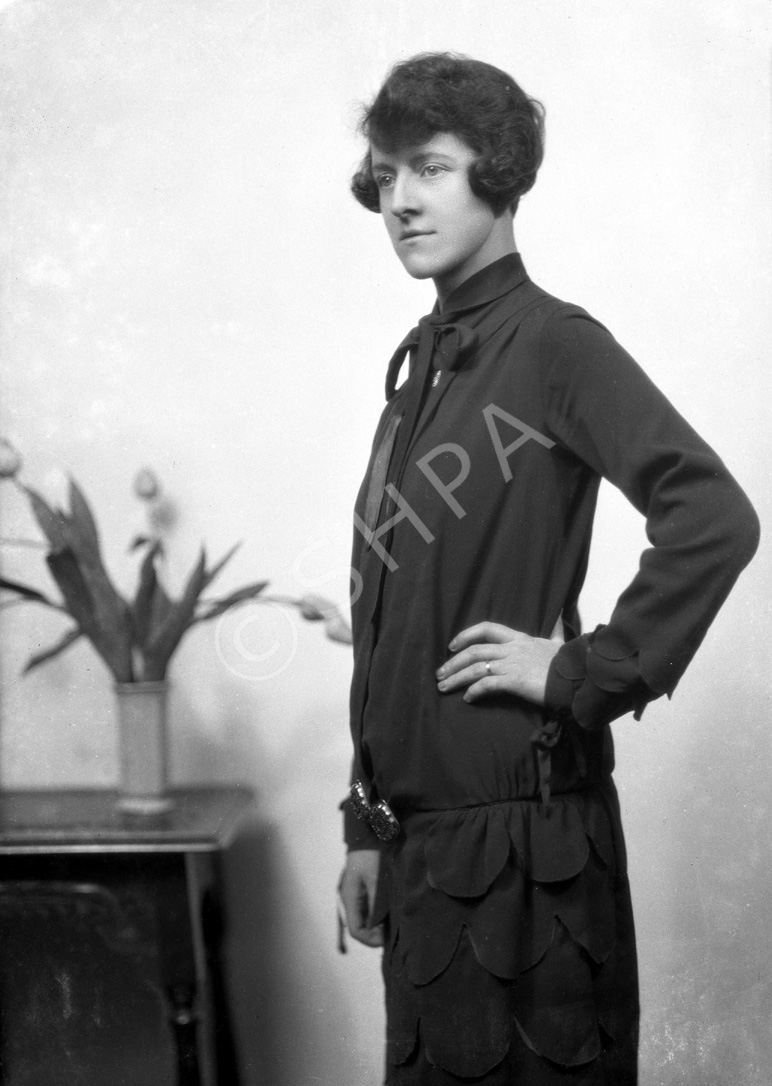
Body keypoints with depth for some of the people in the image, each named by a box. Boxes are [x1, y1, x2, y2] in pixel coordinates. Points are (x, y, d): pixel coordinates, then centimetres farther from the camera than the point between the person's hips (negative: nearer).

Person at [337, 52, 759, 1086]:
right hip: (420, 832, 8)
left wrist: (582, 673, -19)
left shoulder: (554, 344, -11)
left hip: (518, 826, -8)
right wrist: (368, 827, 14)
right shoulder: (419, 366, 13)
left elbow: (714, 518, -26)